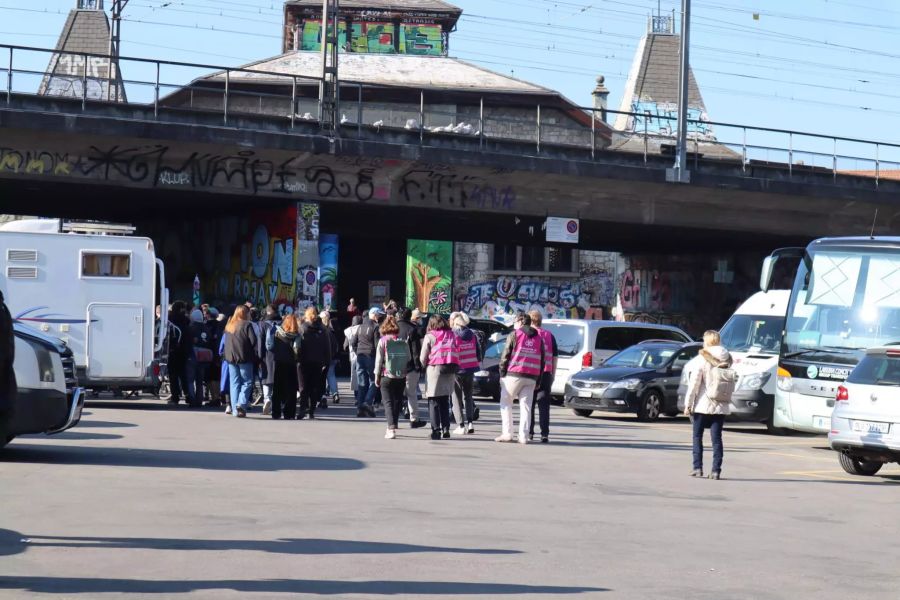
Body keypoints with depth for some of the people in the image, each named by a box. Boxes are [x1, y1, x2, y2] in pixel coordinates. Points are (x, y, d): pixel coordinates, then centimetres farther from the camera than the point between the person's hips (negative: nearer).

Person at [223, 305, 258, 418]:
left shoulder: (229, 326, 13)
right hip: (244, 358, -5)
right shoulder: (247, 325, -7)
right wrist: (256, 356, -4)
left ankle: (235, 409, 4)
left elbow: (226, 343, 16)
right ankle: (241, 404, -17)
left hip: (231, 358, 5)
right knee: (247, 382, 2)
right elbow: (254, 341, -11)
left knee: (234, 383, 8)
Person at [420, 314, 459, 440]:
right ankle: (446, 429, 10)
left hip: (435, 369, -4)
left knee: (433, 402, 1)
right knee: (445, 402, 14)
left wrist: (426, 366, 14)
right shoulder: (451, 335, 11)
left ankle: (436, 430, -5)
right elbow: (457, 353, 6)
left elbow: (422, 358, -3)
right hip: (450, 371, 4)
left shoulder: (430, 336, -3)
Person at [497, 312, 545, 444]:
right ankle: (523, 436, 0)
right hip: (532, 377, 4)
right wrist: (538, 380, 15)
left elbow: (505, 355, -5)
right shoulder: (538, 338, 14)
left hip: (514, 375, -4)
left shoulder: (514, 335, -1)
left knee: (505, 404, 6)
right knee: (525, 406, 6)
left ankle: (507, 433, -1)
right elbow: (542, 360, 13)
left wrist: (502, 374, 1)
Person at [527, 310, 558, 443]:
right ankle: (544, 435, -6)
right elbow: (555, 357, 10)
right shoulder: (549, 336, 9)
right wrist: (552, 376, 17)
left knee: (528, 405, 8)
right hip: (546, 375, 2)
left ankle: (529, 433, 9)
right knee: (544, 406, 2)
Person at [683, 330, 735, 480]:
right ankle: (716, 470, 0)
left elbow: (694, 383, -10)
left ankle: (697, 468, 5)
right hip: (721, 407, 3)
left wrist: (688, 403, -6)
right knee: (717, 438, 6)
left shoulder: (703, 360, -9)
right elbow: (732, 384, 3)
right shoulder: (727, 362, 4)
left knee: (697, 436, 9)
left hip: (703, 406, -3)